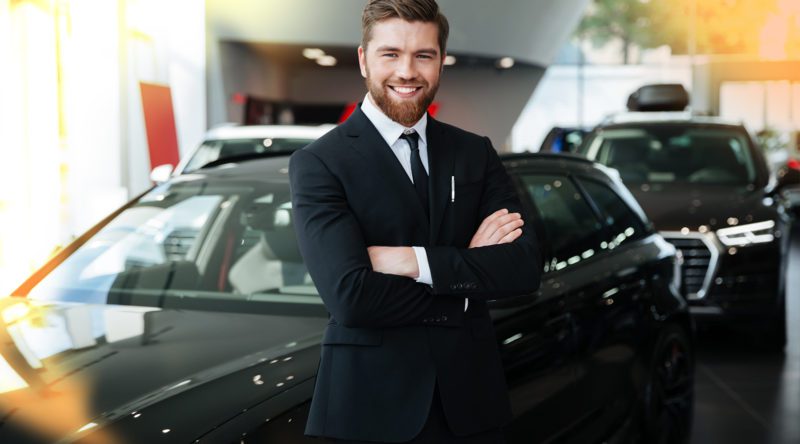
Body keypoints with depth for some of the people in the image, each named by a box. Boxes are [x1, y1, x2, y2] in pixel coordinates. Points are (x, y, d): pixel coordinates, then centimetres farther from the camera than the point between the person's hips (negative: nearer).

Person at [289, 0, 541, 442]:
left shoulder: (475, 153, 6)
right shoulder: (318, 164, -7)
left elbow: (525, 267, -6)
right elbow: (350, 295, -19)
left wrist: (416, 261, -17)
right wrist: (468, 272, -11)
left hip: (469, 395, 4)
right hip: (371, 405, -4)